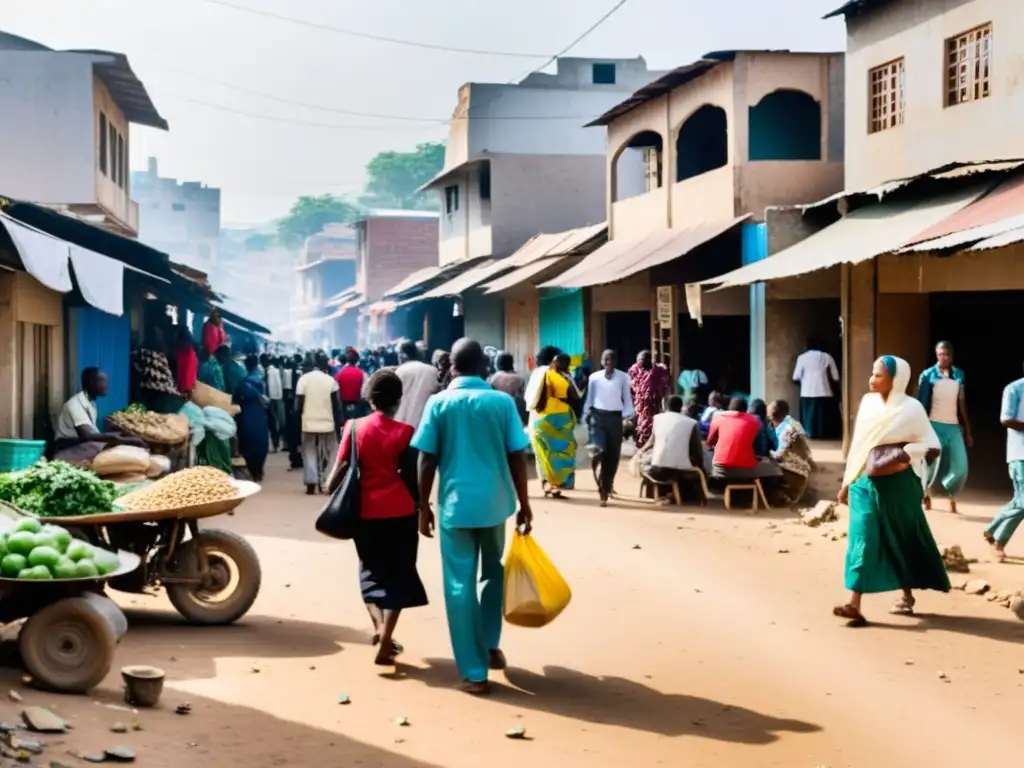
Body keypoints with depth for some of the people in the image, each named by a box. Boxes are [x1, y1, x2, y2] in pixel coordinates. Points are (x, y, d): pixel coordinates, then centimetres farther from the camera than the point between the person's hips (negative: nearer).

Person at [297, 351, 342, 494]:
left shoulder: (304, 379, -4)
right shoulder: (330, 380, -5)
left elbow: (299, 404, -5)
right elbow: (336, 406, -4)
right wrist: (338, 425, 3)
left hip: (309, 423, 0)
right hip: (327, 423, 0)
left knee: (309, 453, 8)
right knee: (326, 455, 11)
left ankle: (311, 484, -1)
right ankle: (325, 483, 9)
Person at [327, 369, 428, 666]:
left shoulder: (354, 427, -2)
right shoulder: (403, 432, -7)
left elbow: (340, 468, -3)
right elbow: (410, 476, -4)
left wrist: (330, 494, 11)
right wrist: (420, 505, 10)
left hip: (365, 511, 2)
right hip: (399, 511, -2)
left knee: (371, 569, 20)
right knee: (398, 574, 8)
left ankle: (379, 625, 2)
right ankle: (386, 640, 0)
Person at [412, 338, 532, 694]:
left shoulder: (438, 403, -3)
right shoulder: (502, 402, -3)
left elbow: (427, 460, -3)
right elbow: (517, 458, -2)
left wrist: (424, 507, 6)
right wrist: (524, 504, 7)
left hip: (455, 504, -1)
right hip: (494, 501, 1)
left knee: (460, 586, 4)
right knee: (493, 573, 25)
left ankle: (474, 672, 5)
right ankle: (491, 645, 28)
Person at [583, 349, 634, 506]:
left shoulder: (623, 377, 3)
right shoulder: (594, 377, 5)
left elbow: (627, 398, 6)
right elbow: (589, 398, 10)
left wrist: (627, 416, -5)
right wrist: (586, 414, -2)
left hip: (615, 417, 1)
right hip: (598, 416, -1)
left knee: (612, 455, 7)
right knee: (598, 452, -17)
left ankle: (606, 487, 26)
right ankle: (603, 489, -11)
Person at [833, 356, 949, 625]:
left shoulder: (911, 408, -8)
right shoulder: (867, 403, 6)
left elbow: (933, 447, -8)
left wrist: (904, 458, -21)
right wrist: (847, 482, 13)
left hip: (898, 485, -3)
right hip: (865, 483, 4)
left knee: (903, 539, 9)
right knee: (862, 538, -6)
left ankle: (907, 596, 27)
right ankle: (854, 604, -12)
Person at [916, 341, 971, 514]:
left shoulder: (959, 375, 7)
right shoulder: (928, 375, -4)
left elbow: (962, 404, 10)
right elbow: (922, 404, -3)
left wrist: (968, 431, 10)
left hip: (954, 427, 3)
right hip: (934, 425, -3)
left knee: (960, 467, -6)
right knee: (931, 463, -3)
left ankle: (952, 497, 15)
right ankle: (925, 494, 23)